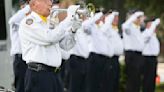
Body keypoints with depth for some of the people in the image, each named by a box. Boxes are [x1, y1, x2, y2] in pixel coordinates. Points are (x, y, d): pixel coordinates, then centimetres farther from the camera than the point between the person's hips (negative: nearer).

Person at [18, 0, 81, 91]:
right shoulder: (28, 22, -8)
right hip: (39, 74, -8)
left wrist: (73, 29, -1)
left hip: (55, 74, 8)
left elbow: (66, 45, 16)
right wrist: (70, 18, -16)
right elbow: (50, 38, -23)